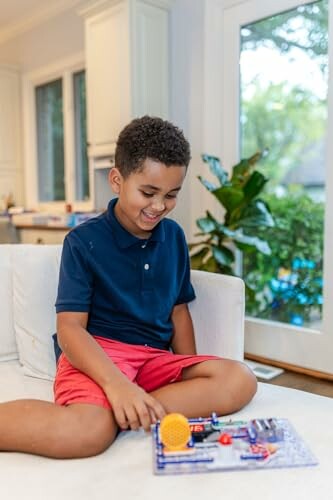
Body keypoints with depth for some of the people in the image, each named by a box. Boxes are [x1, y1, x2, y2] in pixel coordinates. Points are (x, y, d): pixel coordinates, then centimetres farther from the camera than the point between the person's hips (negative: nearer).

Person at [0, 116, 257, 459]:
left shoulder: (173, 236, 12)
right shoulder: (84, 241, -5)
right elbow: (70, 327, -12)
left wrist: (193, 377, 9)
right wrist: (116, 383, -28)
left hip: (155, 358, 7)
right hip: (97, 354, -6)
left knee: (241, 380, -19)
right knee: (88, 431, -37)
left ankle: (124, 413, -24)